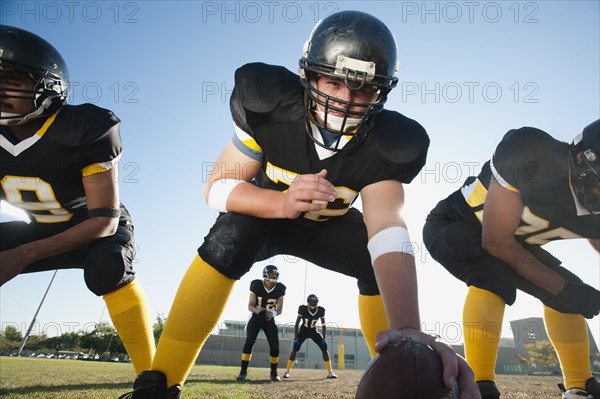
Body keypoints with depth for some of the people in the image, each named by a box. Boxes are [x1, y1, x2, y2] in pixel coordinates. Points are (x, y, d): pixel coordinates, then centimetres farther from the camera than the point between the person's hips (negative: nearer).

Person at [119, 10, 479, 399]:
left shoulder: (384, 145, -27)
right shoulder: (273, 107, -29)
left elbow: (387, 231, -42)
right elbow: (217, 187, -26)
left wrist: (408, 331, -58)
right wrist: (282, 202, -47)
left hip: (328, 226, 2)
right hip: (263, 212, -1)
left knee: (375, 259, -26)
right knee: (229, 236, -34)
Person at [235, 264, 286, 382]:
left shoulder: (279, 289, -12)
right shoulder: (256, 285, -16)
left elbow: (280, 309, -9)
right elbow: (250, 306, -15)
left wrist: (274, 313, -32)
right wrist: (256, 309, -39)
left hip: (269, 320, 2)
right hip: (255, 318, -1)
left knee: (275, 345, -7)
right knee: (249, 342, -17)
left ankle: (273, 372, 12)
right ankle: (243, 371, -6)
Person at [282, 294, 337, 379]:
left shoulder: (321, 310, -17)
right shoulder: (303, 309, -23)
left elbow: (323, 325, -5)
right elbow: (297, 324, -16)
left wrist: (324, 338, -10)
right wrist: (295, 338, -20)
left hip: (313, 332, 2)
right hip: (303, 331, -2)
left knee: (324, 348, -10)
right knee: (295, 348, -18)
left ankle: (330, 372, -1)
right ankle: (287, 371, -8)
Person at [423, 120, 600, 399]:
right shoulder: (533, 155, -32)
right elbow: (496, 241, -29)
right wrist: (562, 287, -22)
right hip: (452, 226, -6)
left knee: (568, 294, 1)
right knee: (494, 276, -32)